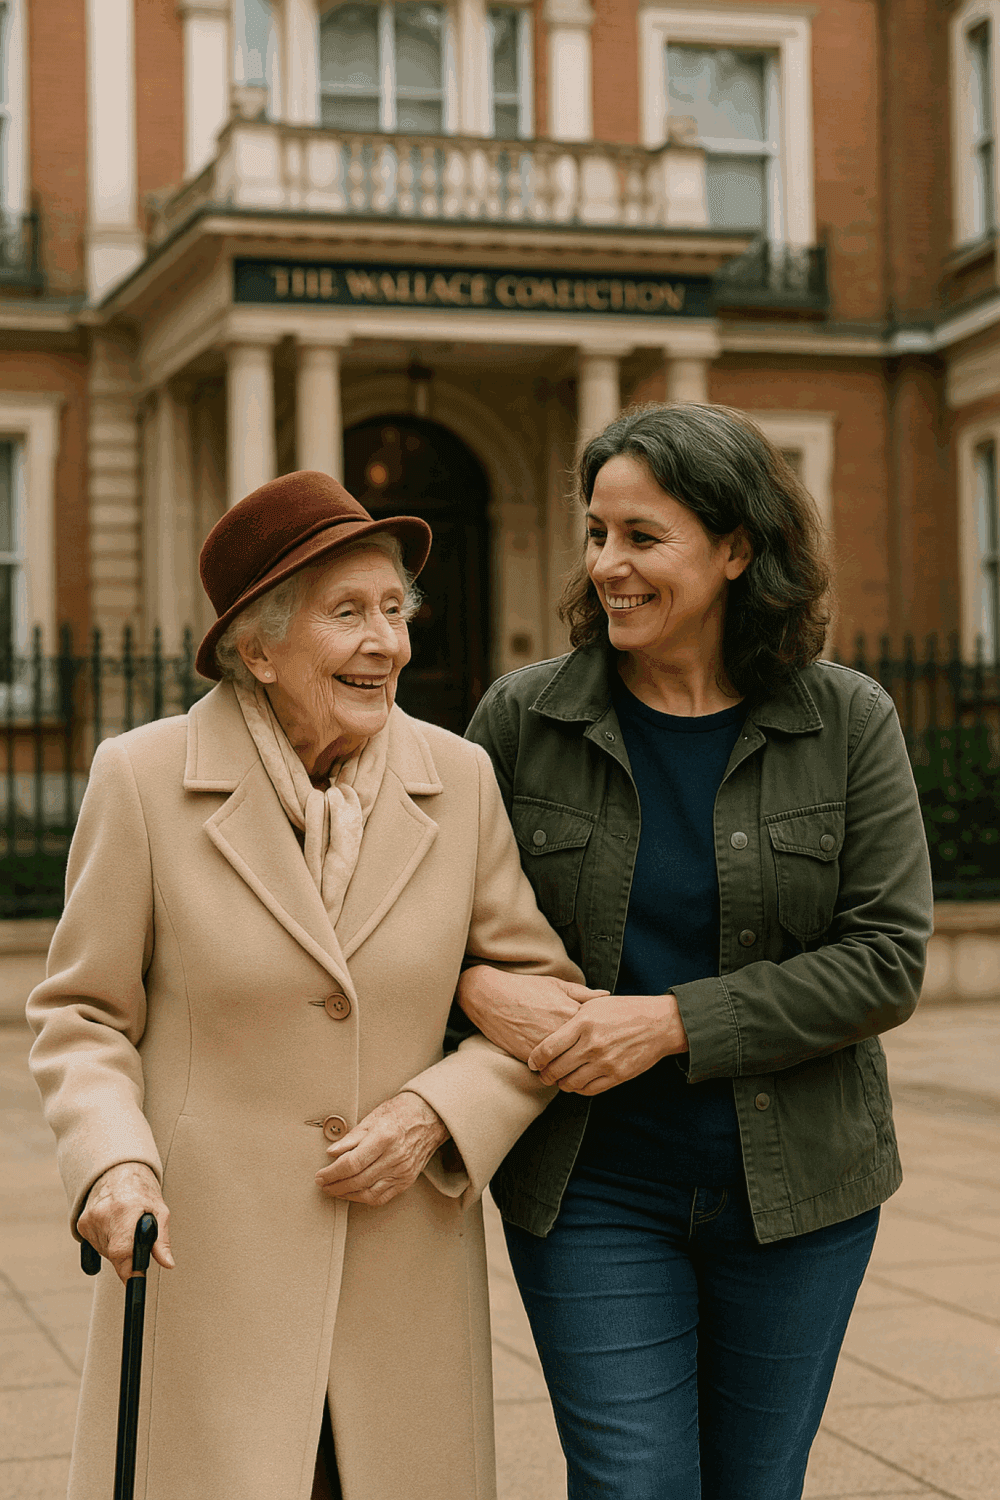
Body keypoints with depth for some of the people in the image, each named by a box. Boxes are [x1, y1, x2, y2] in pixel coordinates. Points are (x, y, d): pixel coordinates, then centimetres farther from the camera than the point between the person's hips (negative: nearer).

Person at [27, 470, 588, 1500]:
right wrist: (112, 1165, -16)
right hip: (207, 1261, -2)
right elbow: (82, 1015, 2)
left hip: (404, 1272, 2)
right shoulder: (144, 778, -4)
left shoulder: (458, 780, 2)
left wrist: (435, 1113, -9)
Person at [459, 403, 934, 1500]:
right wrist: (478, 987, -16)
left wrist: (673, 1022, -18)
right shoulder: (522, 719, -2)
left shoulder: (846, 723, -4)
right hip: (591, 1189, -1)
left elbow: (886, 962, -9)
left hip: (794, 1186, 1)